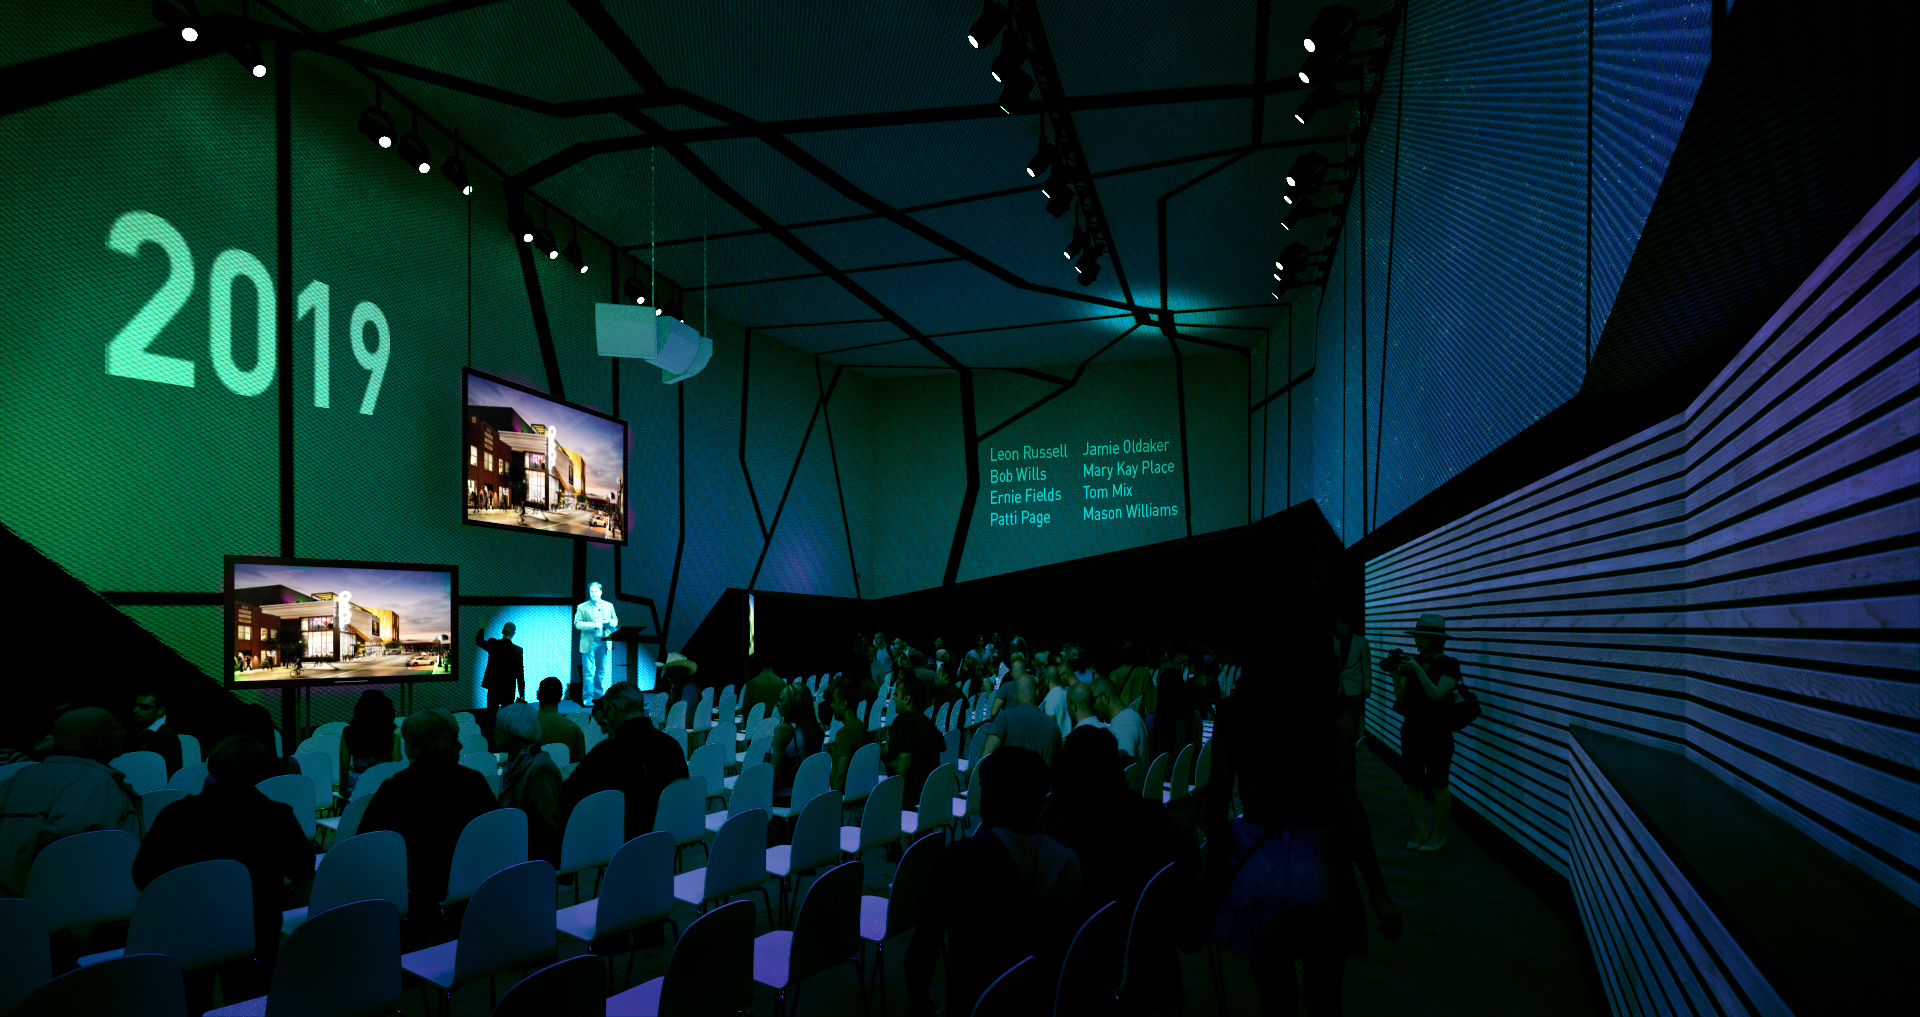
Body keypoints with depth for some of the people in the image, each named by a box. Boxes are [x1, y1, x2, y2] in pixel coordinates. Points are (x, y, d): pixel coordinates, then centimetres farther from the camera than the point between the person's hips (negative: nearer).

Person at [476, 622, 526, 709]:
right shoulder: (517, 650, -11)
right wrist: (522, 695, -2)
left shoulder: (493, 644, -5)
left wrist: (481, 628, 33)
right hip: (509, 689, -2)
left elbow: (479, 641, 19)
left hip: (493, 687, 2)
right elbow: (520, 673, -7)